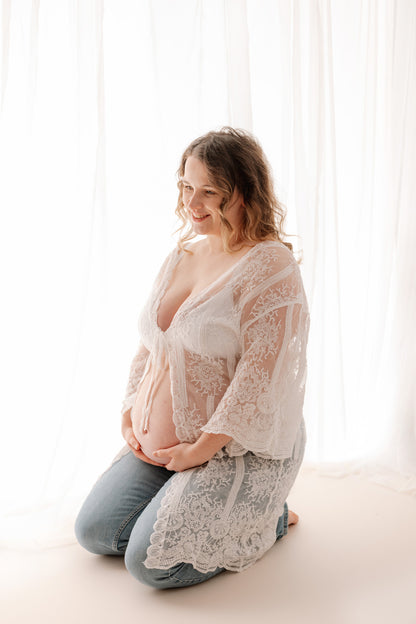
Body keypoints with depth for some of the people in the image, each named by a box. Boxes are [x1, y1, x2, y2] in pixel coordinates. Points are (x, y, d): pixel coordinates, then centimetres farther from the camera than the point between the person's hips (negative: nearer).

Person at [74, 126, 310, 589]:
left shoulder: (270, 265, -17)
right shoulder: (182, 254, 8)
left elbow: (260, 375, -22)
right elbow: (148, 343, 14)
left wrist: (201, 448, -18)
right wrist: (130, 413, 3)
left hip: (241, 448, -7)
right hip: (158, 443, 8)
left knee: (151, 563, -14)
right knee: (93, 531, 4)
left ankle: (266, 518, 9)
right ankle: (191, 500, 23)